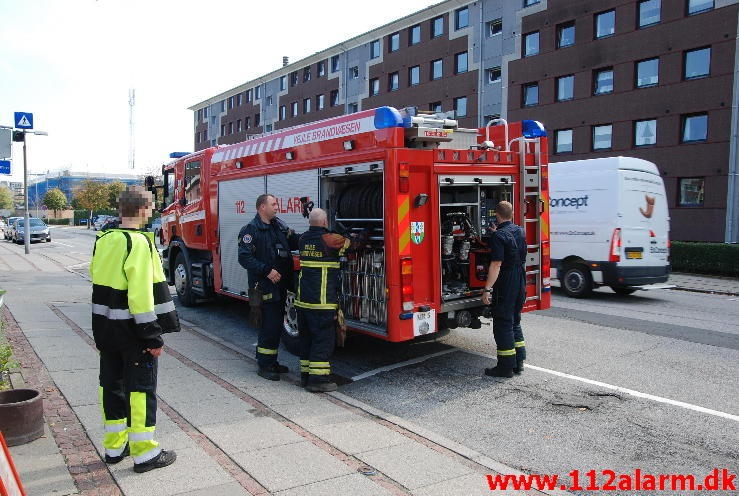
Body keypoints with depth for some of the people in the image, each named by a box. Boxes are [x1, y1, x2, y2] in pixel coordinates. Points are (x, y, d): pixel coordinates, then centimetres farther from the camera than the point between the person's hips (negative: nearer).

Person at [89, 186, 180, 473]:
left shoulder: (103, 240, 8)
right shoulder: (139, 242, -18)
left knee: (112, 384, 16)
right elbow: (141, 293, -23)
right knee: (141, 387, 1)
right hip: (130, 330, -8)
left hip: (104, 325, 8)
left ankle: (114, 446, 28)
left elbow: (97, 278, 14)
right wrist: (153, 336, -19)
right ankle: (145, 453, 8)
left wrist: (104, 326, 20)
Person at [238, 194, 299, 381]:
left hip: (281, 285, 8)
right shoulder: (250, 230, -10)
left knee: (277, 325, 15)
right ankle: (264, 365, 8)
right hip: (264, 286, -8)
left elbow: (295, 242, 13)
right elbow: (245, 258, -16)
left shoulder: (279, 225, 13)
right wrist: (267, 271, -22)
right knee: (269, 326, -5)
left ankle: (272, 361, 27)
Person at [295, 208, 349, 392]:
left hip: (302, 299, 7)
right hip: (322, 301, -7)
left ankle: (306, 375, 22)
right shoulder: (329, 240, -10)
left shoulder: (303, 239, 9)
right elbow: (348, 242, 5)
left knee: (306, 338, 15)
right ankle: (318, 379, -1)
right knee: (323, 339, -1)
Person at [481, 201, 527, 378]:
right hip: (521, 284, 8)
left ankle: (506, 367, 3)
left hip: (505, 287, -8)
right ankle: (518, 362, 23)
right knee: (515, 322, 18)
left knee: (502, 325, -1)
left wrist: (487, 289, -22)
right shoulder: (520, 232, 9)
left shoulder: (498, 235, -16)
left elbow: (496, 265, -23)